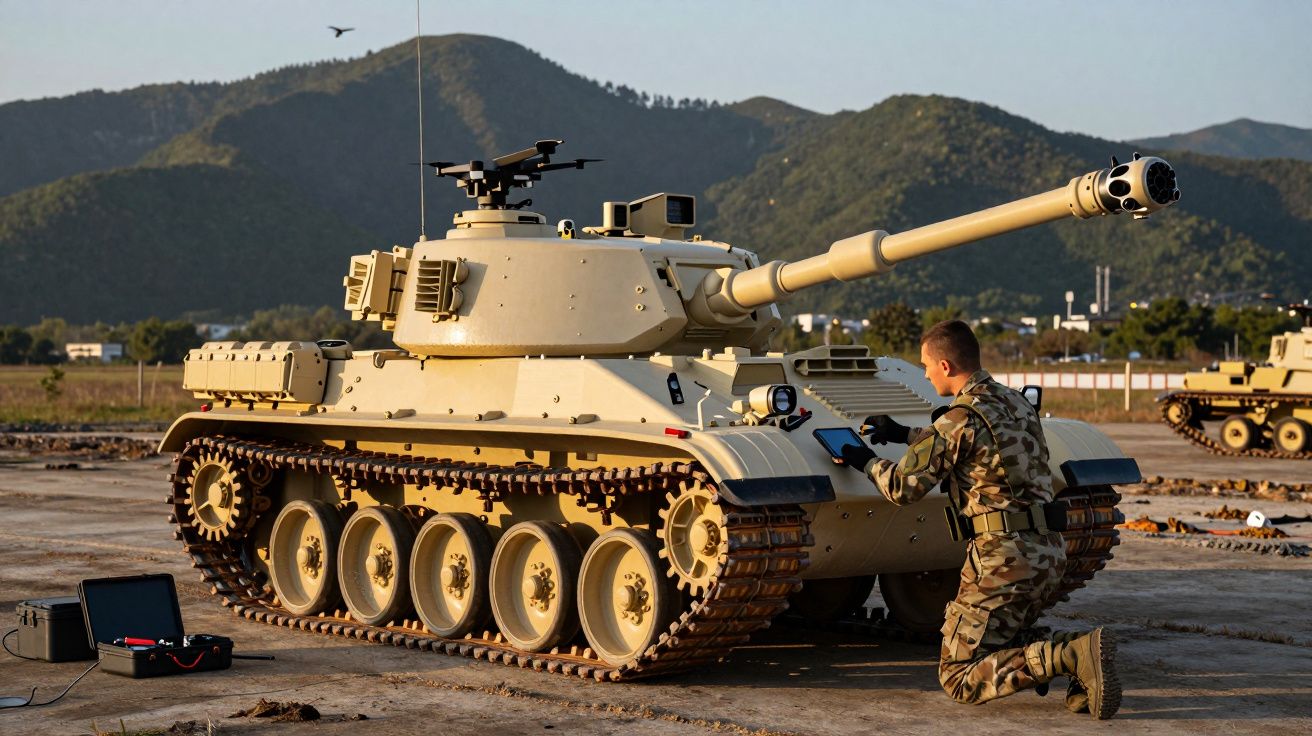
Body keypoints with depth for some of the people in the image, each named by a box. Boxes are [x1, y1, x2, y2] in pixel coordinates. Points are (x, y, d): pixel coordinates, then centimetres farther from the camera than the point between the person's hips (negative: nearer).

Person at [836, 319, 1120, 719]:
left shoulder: (962, 418, -12)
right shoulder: (1017, 403, 14)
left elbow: (904, 487, -8)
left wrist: (867, 461, 12)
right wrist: (906, 434, 38)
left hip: (1005, 557, -9)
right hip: (1050, 552, 9)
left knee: (959, 676, -3)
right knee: (1004, 641, 26)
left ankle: (1069, 657, -21)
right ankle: (1079, 649, -1)